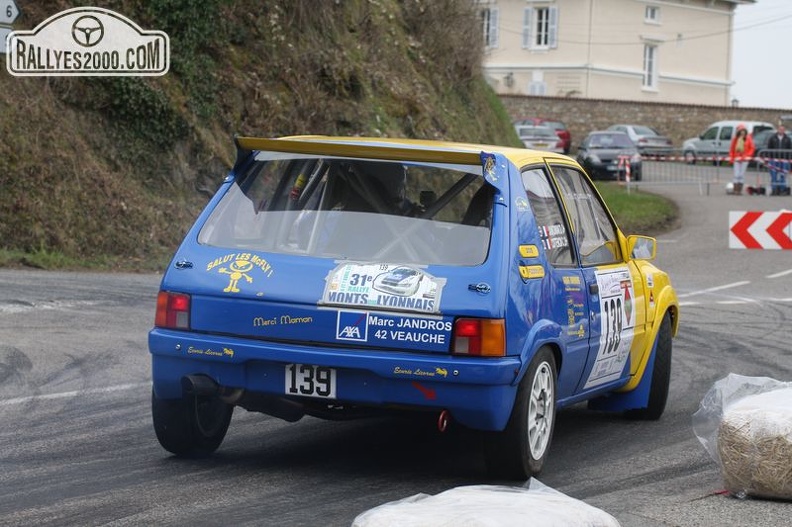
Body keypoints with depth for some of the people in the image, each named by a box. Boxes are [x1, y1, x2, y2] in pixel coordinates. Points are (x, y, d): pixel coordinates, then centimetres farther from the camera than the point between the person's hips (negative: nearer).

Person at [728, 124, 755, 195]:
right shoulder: (735, 139, 3)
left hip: (745, 159, 0)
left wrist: (748, 155, -6)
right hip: (736, 159, 0)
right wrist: (731, 157, 0)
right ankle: (736, 190, -4)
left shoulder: (748, 138, 1)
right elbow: (731, 149, 8)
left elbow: (752, 148, 4)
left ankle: (740, 190, 6)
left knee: (742, 175, 2)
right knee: (736, 175, -5)